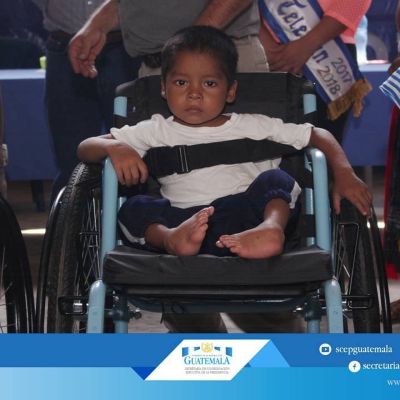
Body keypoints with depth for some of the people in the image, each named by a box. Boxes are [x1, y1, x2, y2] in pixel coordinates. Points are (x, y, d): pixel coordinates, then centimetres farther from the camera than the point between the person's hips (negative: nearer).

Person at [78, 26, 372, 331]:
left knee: (275, 180, -22)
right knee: (134, 208, -24)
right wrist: (115, 148, -9)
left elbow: (318, 136, 18)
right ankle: (172, 239, -55)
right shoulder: (157, 131, 20)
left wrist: (344, 174, -2)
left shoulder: (253, 127, 20)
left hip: (243, 218, 0)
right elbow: (86, 148, 16)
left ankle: (272, 227, -53)